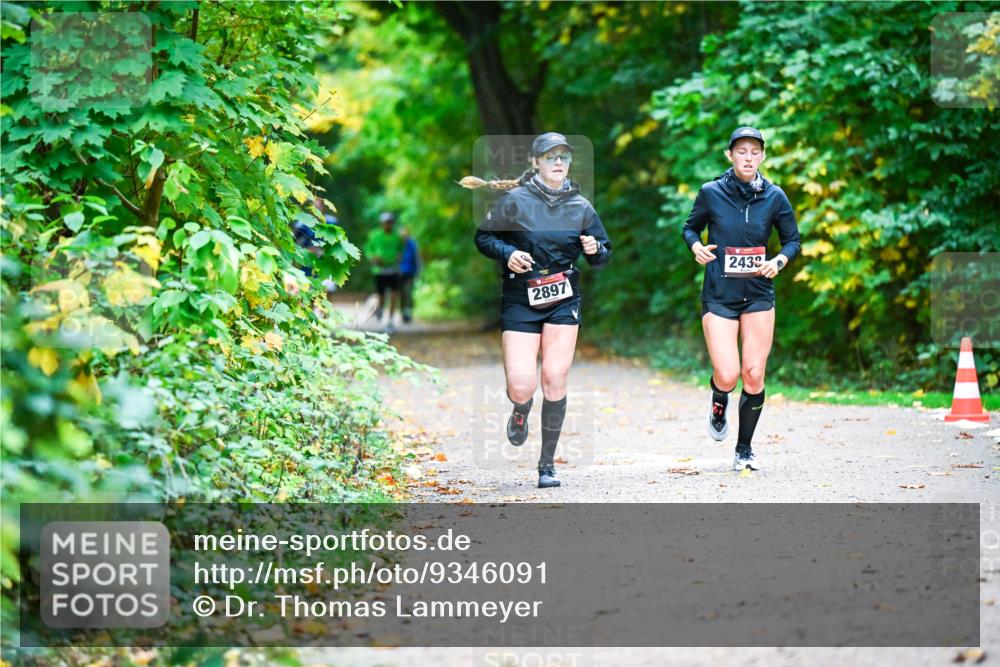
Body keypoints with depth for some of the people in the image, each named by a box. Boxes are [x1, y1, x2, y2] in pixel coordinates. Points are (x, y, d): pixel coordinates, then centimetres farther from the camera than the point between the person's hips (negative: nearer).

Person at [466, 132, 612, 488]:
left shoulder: (580, 206, 4)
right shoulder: (515, 200, -5)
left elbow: (603, 255, 11)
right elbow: (483, 236, 3)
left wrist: (595, 250, -12)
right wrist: (507, 254, -15)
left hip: (564, 302, 2)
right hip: (520, 302, -2)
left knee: (555, 380, -7)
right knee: (521, 387, -12)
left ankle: (547, 464, 7)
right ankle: (520, 412, 28)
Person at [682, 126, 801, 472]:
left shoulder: (774, 196, 0)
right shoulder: (711, 193, -3)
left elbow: (792, 239, 10)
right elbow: (690, 227, 12)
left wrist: (779, 261, -10)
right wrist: (696, 246, -9)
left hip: (758, 297, 1)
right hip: (718, 297, -1)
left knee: (754, 375, -2)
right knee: (727, 376, -12)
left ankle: (745, 449, 16)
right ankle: (719, 404, 26)